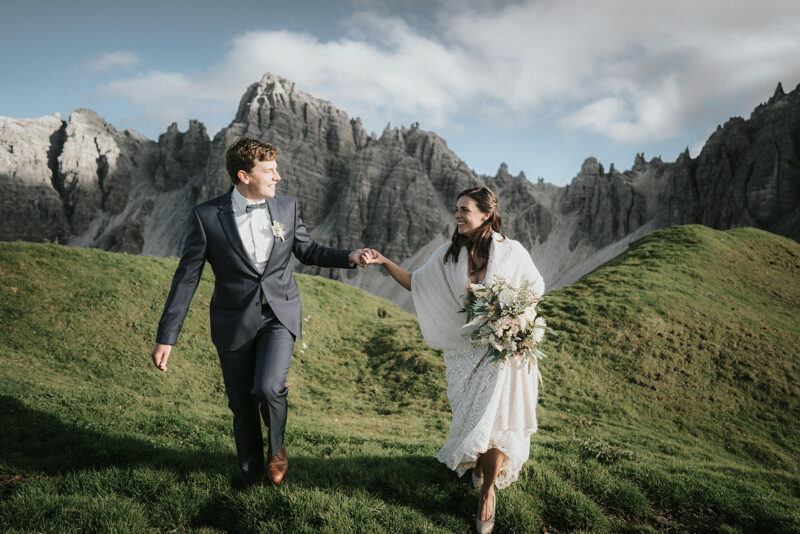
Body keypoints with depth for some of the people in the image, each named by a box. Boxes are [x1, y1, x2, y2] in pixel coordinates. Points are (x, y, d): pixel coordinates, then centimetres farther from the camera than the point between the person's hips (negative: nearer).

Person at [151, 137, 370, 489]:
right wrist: (166, 337, -7)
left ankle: (276, 446, 13)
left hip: (280, 314, 1)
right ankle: (251, 477, 35)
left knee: (268, 387, -21)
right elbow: (187, 277, -6)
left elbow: (307, 251, 15)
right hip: (234, 323, 0)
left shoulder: (287, 207, 0)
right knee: (242, 406, 9)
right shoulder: (207, 216, -9)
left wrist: (350, 258, 0)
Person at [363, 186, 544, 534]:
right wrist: (384, 262, -11)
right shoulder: (449, 254, -2)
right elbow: (417, 282, 1)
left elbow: (536, 287, 5)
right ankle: (477, 465, 43)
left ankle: (488, 490, 17)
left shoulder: (512, 252, -9)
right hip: (464, 350, 3)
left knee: (492, 421, -6)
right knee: (470, 418, 12)